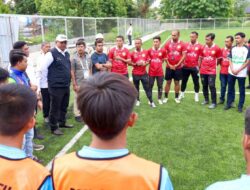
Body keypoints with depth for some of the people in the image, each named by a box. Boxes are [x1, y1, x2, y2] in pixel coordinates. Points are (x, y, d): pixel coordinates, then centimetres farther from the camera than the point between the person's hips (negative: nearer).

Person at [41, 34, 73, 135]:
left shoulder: (67, 53, 11)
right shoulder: (51, 54, -12)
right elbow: (43, 68, -12)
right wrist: (51, 79, -5)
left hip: (66, 85, 8)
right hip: (56, 86, -7)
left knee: (64, 106, 18)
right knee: (55, 107, 1)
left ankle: (62, 122, 35)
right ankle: (54, 127, 12)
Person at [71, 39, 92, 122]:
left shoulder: (88, 57, 8)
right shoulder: (74, 58, -7)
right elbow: (72, 72, -7)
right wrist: (74, 84, -11)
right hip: (79, 83, -4)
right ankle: (77, 115, 14)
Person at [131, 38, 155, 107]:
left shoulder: (145, 52, 3)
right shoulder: (132, 53, -1)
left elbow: (148, 61, 8)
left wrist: (145, 63, -14)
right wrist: (136, 64, -16)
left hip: (144, 73, 0)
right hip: (135, 74, 0)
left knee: (147, 87, 2)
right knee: (136, 88, 9)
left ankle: (151, 102, 8)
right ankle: (138, 100, 25)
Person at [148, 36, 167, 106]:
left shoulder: (163, 51, -3)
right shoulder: (149, 51, -4)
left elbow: (164, 60, 9)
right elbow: (148, 60, 5)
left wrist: (159, 64, 3)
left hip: (160, 72, 0)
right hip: (151, 72, 0)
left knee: (160, 86, 11)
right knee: (150, 86, 8)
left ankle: (159, 99, 28)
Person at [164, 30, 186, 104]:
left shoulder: (182, 44, -3)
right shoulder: (167, 44, 0)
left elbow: (184, 56, -4)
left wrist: (177, 65, -11)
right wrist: (169, 65, -8)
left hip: (178, 67, 0)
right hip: (169, 67, 1)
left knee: (177, 82, 7)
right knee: (168, 82, 6)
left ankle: (177, 97, 19)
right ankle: (166, 97, 15)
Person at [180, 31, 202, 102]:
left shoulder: (200, 46, -3)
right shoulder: (186, 45, 3)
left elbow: (200, 57, 0)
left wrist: (198, 66, -5)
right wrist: (183, 63, -1)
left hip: (194, 67, -2)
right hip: (186, 66, 2)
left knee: (196, 82, 7)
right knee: (184, 81, 11)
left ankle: (196, 96, 18)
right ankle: (182, 94, 24)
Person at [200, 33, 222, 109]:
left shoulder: (217, 48, -7)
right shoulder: (203, 48, 3)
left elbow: (219, 59, 4)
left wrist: (213, 65, 4)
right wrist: (200, 66, 10)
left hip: (212, 71, -4)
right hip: (203, 71, 4)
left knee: (212, 86, -7)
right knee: (204, 86, 12)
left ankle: (214, 102, 1)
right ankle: (206, 100, 27)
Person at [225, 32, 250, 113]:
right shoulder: (233, 48, 8)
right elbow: (230, 60, 8)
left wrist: (238, 70, -11)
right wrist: (232, 69, -7)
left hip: (241, 73, -3)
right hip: (231, 72, 3)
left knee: (241, 90, 4)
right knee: (230, 89, 9)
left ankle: (240, 106, 13)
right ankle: (229, 104, 20)